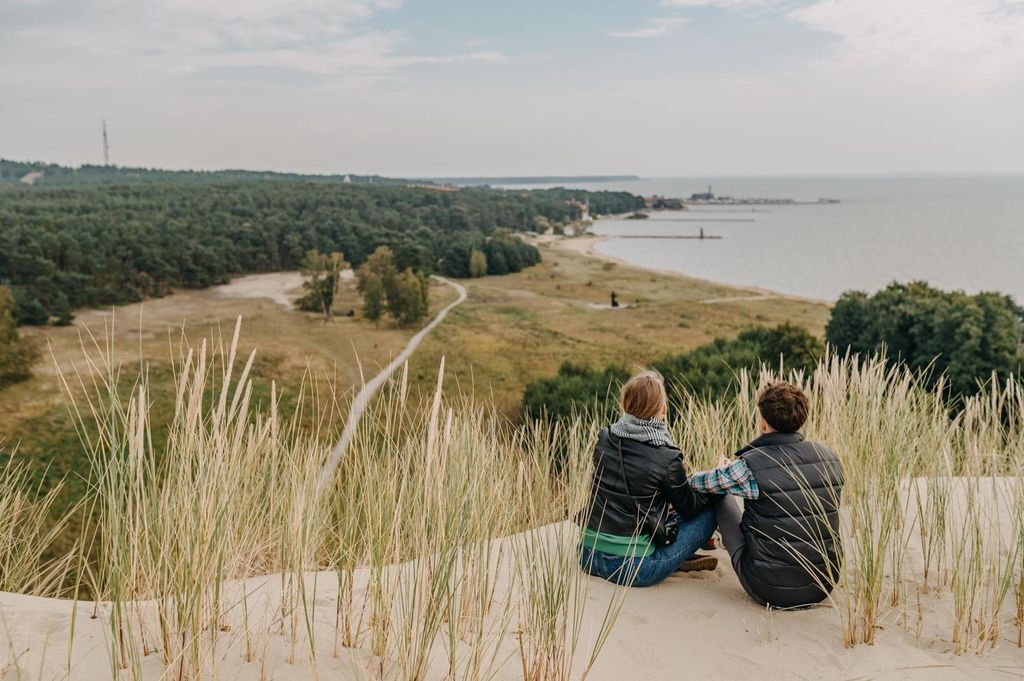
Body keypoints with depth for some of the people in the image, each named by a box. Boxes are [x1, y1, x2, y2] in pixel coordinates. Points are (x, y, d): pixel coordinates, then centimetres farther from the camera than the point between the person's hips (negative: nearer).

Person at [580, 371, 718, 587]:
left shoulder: (604, 440, -2)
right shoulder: (667, 460, -17)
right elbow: (689, 507, 1)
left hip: (588, 556, 6)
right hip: (634, 569, -6)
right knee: (709, 512, 9)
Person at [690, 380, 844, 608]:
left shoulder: (750, 466, -19)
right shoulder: (829, 457, -3)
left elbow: (696, 483, -1)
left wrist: (723, 472, 26)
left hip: (770, 591, -5)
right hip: (824, 586, 5)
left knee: (721, 497, 14)